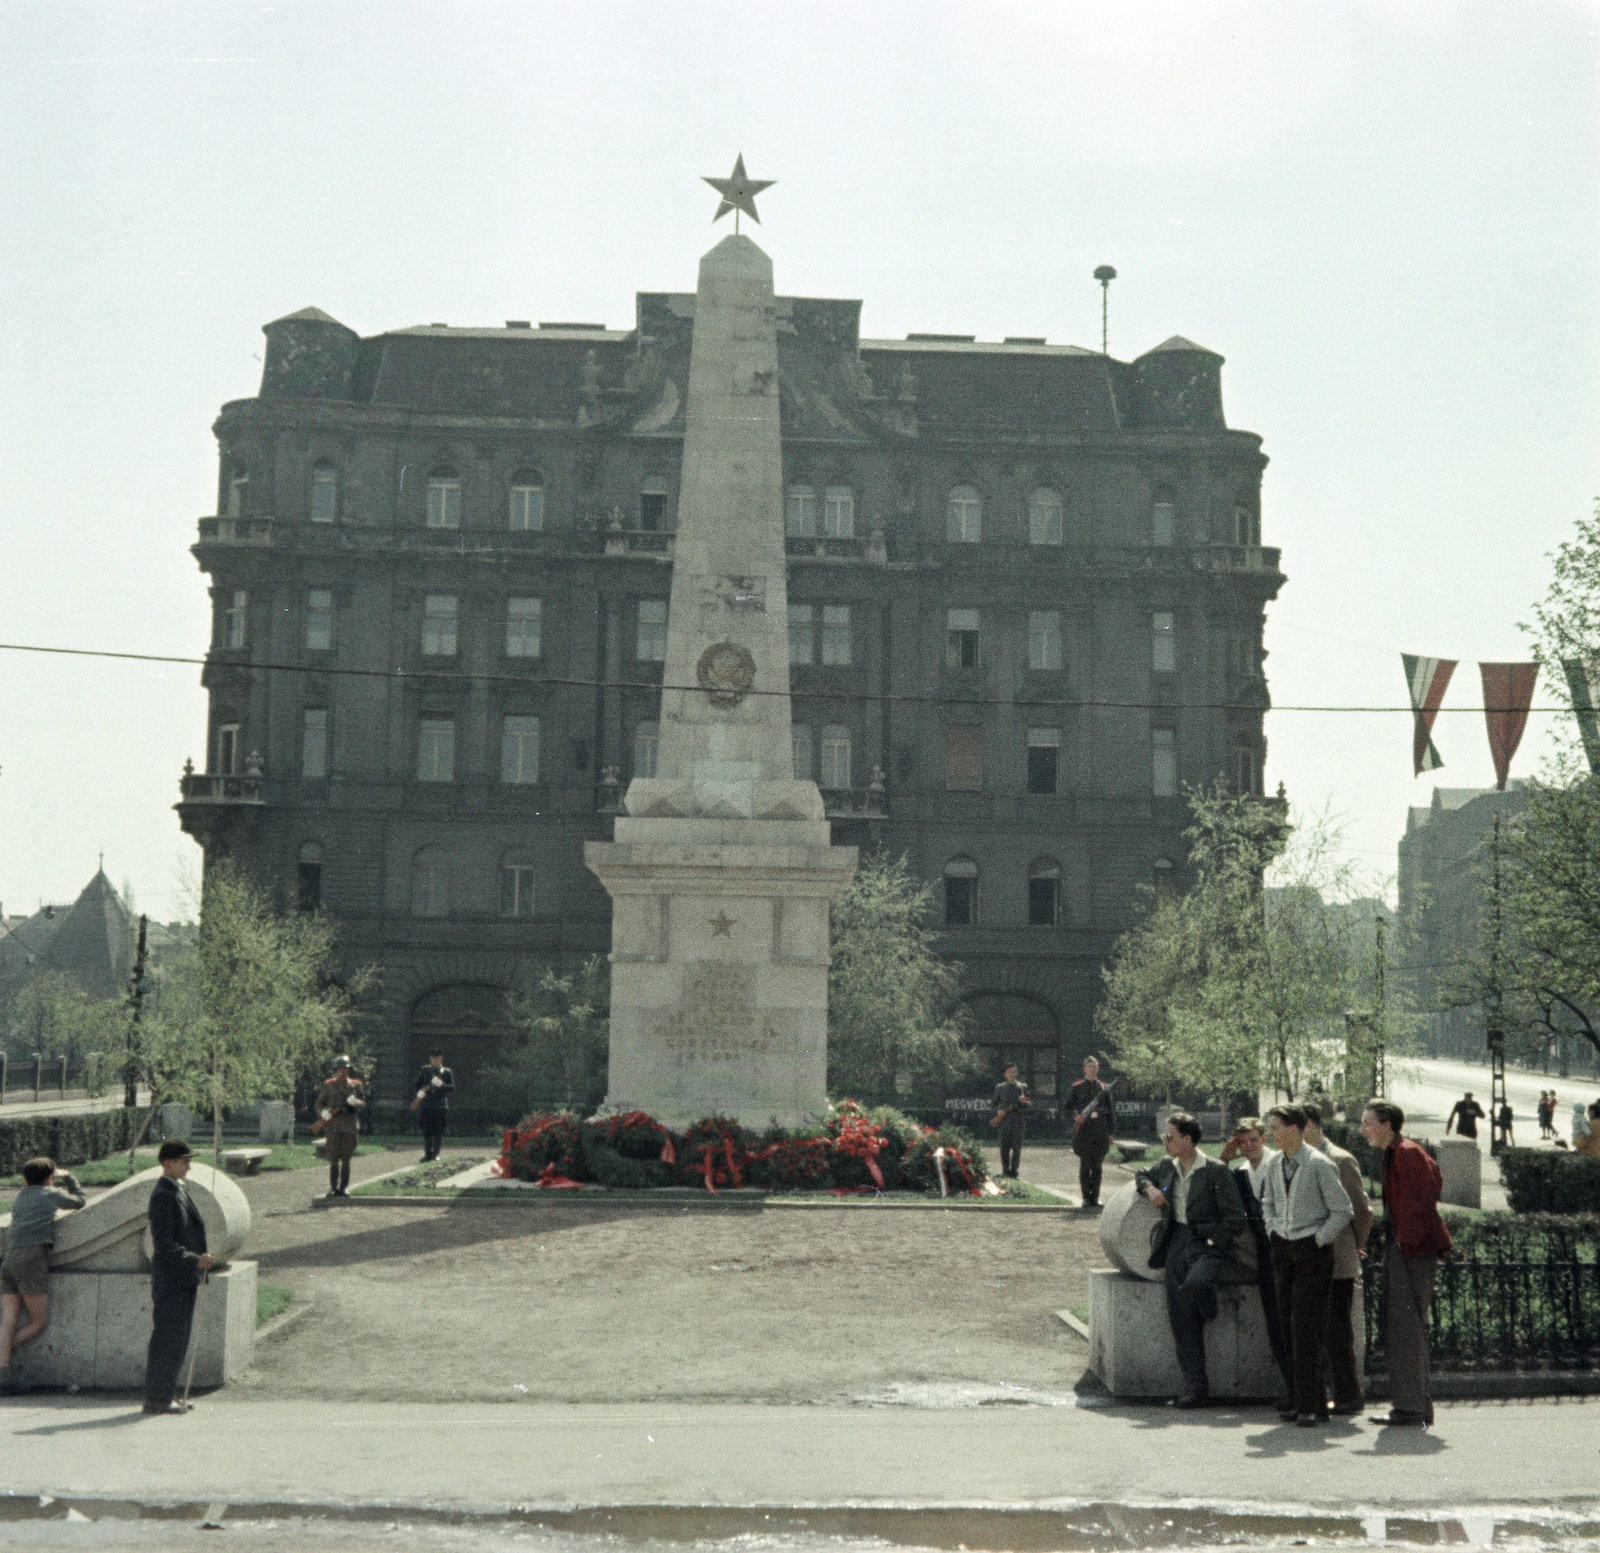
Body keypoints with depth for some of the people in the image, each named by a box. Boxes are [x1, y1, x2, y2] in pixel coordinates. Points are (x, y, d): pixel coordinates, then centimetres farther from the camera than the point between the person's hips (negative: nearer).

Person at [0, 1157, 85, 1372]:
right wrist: (67, 1177, 38)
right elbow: (80, 1201, 27)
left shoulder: (20, 1197, 25)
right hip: (32, 1258, -6)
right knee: (39, 1322, 1)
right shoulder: (51, 1194, 10)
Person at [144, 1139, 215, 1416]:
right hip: (170, 1280, -10)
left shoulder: (179, 1191, 15)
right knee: (167, 1338, -4)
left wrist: (201, 1259, 12)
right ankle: (157, 1398, 2)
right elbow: (165, 1245, -21)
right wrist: (195, 1260, -22)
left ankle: (167, 1393, 21)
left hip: (184, 1278, 10)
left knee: (179, 1338, 14)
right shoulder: (163, 1195, -16)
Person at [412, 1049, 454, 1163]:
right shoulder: (425, 1071, 14)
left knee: (438, 1132, -2)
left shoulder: (446, 1072, 9)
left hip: (441, 1107, -1)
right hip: (426, 1105, 2)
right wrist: (420, 1093, -5)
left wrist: (441, 1084, -17)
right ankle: (428, 1154, 9)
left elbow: (452, 1086, 0)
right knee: (427, 1132, 2)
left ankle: (436, 1154, 5)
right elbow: (416, 1085, 16)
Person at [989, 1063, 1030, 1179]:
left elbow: (1030, 1103, 13)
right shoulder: (999, 1088, 13)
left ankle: (1014, 1170, 4)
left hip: (1018, 1121, 0)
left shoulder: (1023, 1087, 13)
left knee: (1017, 1147, -3)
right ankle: (1005, 1170, 8)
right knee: (1004, 1147, 0)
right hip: (1004, 1121, 0)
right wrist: (998, 1111, -3)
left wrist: (1024, 1102, -9)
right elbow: (995, 1103, 17)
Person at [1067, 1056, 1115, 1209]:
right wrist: (1075, 1116, -15)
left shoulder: (1104, 1088, 11)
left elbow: (1111, 1110, 13)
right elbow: (1068, 1105, 6)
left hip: (1100, 1130, 2)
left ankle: (1095, 1197, 9)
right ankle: (1086, 1197, 3)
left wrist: (1110, 1131, 8)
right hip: (1083, 1130, -2)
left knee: (1098, 1166, 3)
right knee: (1085, 1165, -2)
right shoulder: (1077, 1087, 6)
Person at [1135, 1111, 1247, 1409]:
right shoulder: (1167, 1167, 12)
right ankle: (1195, 1387, 5)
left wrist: (1213, 1243, -13)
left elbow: (1234, 1216, -7)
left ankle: (1210, 1309, 1)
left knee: (1194, 1284, -36)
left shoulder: (1216, 1171, -6)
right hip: (1176, 1242, 6)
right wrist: (1149, 1188, 11)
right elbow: (1142, 1175, 33)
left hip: (1206, 1242, -6)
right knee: (1181, 1320, -1)